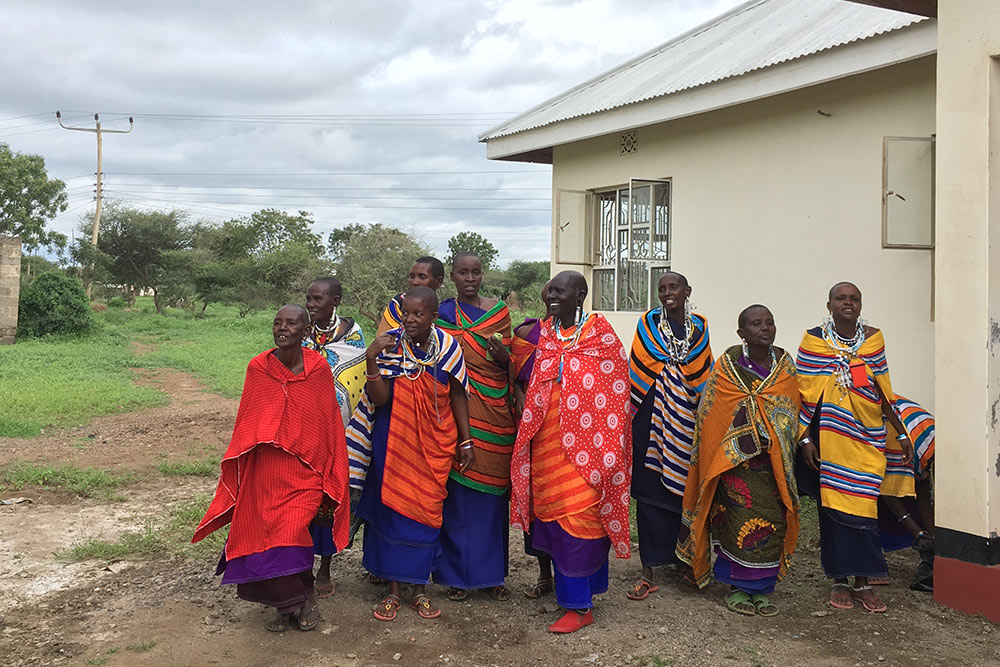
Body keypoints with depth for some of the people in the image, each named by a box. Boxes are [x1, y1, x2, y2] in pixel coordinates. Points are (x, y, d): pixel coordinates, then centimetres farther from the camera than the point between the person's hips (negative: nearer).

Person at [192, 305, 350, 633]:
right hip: (263, 472, 3)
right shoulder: (257, 369, 1)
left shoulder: (319, 369, -4)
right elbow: (245, 423, 9)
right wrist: (237, 468, 10)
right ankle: (288, 603, 22)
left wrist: (331, 478, 4)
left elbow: (330, 424, 2)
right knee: (259, 535, 0)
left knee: (290, 530, -17)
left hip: (304, 472, -2)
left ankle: (305, 594, 10)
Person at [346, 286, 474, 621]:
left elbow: (457, 396, 4)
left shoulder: (448, 347, -5)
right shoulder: (390, 344, -8)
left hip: (434, 444, 1)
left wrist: (466, 442, 4)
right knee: (391, 508, 3)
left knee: (426, 512, 5)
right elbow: (379, 398, -13)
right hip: (393, 442, 0)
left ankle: (420, 589, 20)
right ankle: (392, 589, 16)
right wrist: (371, 360, -26)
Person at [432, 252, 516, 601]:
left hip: (494, 413, 1)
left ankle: (491, 573, 16)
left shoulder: (499, 311, 7)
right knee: (457, 490, 0)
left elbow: (509, 364, 6)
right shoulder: (441, 313, 5)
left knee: (491, 492, 4)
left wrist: (501, 353, -15)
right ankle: (457, 574, 12)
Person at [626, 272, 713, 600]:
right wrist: (630, 413, -1)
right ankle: (648, 572, 1)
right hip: (652, 418, -2)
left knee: (684, 489, 7)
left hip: (686, 420, 2)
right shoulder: (648, 322, 3)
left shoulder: (699, 326, 9)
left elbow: (704, 375, 14)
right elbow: (637, 369, 3)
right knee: (650, 491, -3)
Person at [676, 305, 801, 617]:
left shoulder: (784, 363, 8)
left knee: (774, 519, 3)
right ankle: (737, 587, 8)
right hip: (737, 458, -4)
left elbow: (791, 408, 14)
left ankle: (762, 588, 16)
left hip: (775, 459, 5)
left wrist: (786, 454, 8)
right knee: (740, 518, -7)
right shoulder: (728, 364, -5)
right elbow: (712, 413, -5)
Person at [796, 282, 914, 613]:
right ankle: (839, 581, 13)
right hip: (828, 435, -2)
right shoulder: (813, 340, -1)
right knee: (833, 506, 2)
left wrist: (901, 433, 11)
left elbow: (884, 392, 11)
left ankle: (862, 582, 11)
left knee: (863, 507, 1)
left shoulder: (873, 338, 6)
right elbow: (803, 393, -2)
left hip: (866, 436, 2)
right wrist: (805, 438, -8)